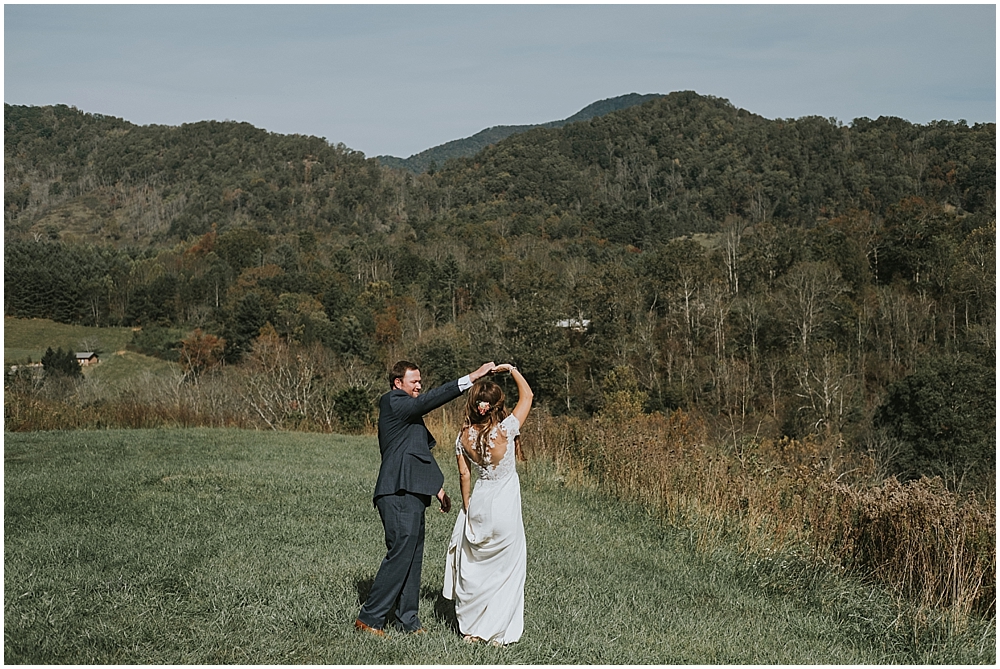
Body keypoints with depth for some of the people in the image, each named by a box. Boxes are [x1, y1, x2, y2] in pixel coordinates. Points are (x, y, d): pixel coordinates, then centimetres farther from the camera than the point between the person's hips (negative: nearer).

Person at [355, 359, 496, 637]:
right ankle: (369, 618, -5)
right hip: (399, 492, -10)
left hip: (412, 494, 10)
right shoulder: (393, 403, -7)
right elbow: (431, 399, -19)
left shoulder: (409, 412, 24)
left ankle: (408, 620, 16)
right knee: (400, 553, -10)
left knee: (412, 556, 10)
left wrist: (437, 488, 26)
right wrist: (471, 378, -20)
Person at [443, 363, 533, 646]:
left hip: (478, 505, 4)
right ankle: (498, 632, 10)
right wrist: (511, 369, 2)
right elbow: (527, 395, -7)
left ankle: (470, 628, 23)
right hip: (505, 508, -4)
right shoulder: (505, 430, -18)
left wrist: (466, 508, 13)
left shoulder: (464, 436, -7)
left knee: (473, 567, 16)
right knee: (505, 569, 7)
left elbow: (464, 475, 1)